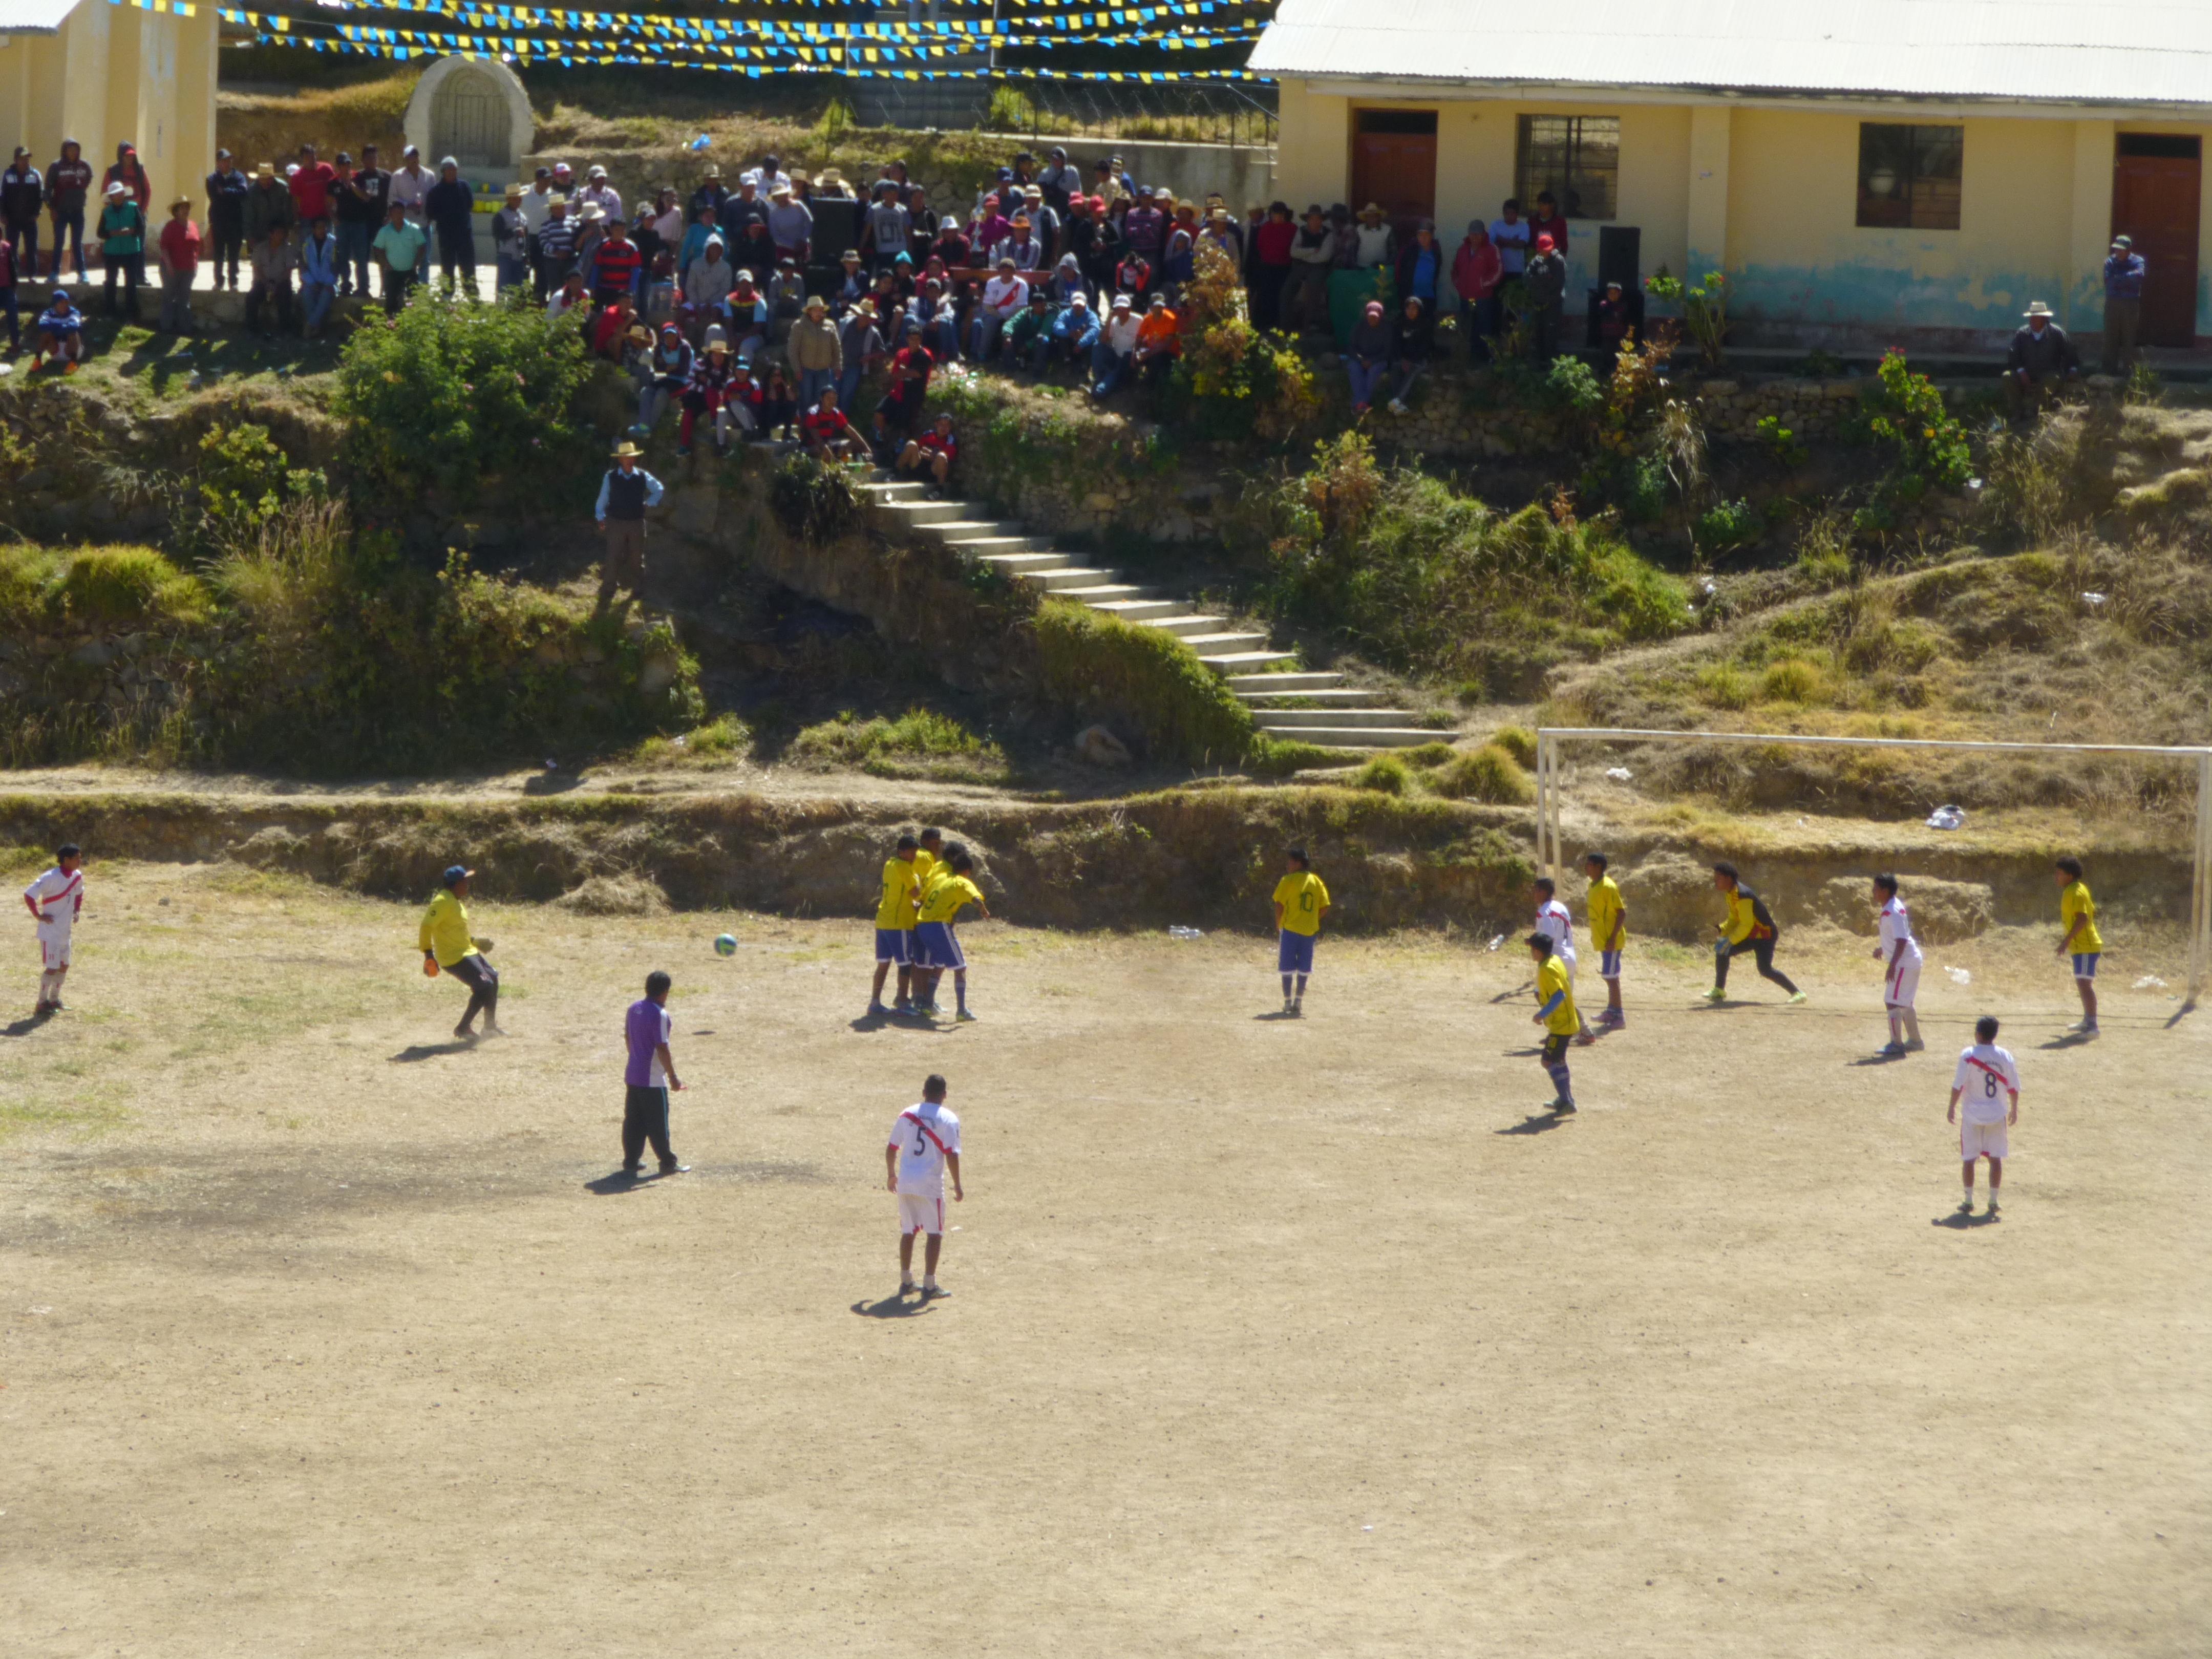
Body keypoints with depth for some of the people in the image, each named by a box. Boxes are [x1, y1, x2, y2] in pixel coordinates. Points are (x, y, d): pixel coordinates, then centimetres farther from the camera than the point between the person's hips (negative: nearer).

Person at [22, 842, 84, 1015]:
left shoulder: (77, 876, 1)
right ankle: (42, 1004, 1)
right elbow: (28, 895, -23)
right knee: (51, 968, -7)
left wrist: (77, 911, 10)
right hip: (50, 931, -8)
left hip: (65, 930, 8)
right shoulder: (51, 878, -23)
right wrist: (38, 916, -19)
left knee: (64, 967, 14)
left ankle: (54, 1000, 27)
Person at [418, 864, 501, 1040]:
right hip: (454, 958, -11)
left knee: (493, 979, 19)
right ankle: (464, 1028, -6)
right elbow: (427, 926, -25)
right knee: (485, 986, -15)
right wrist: (428, 954, -31)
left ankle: (490, 1027, 30)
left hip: (467, 952, 11)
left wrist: (477, 943, 26)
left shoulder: (457, 902, 13)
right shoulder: (443, 901, -19)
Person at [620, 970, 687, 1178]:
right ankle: (668, 1163, 10)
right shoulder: (659, 1015, -19)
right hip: (653, 1079, -8)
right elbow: (662, 1048, -20)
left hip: (632, 1075, 8)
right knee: (657, 1124, 2)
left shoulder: (634, 1009, 7)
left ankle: (631, 1161, 13)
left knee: (633, 1121, 11)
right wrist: (673, 1077, -14)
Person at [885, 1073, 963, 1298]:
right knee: (935, 1234, 4)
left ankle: (906, 1282, 21)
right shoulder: (948, 1119, -6)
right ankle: (929, 1286, 1)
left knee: (908, 1233, 16)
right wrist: (958, 1186, -5)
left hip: (905, 1183, 5)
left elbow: (891, 1148, 12)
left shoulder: (908, 1114, 8)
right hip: (930, 1185, -5)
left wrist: (891, 1174, 27)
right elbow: (952, 1155, -13)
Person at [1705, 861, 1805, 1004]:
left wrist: (1730, 941, -24)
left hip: (1765, 934, -9)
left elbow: (1746, 925, -27)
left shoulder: (1742, 895, -25)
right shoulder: (1730, 894, 5)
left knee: (1765, 970, -20)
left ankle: (1797, 993, -12)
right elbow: (1734, 920, 14)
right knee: (1722, 952, 5)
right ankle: (1719, 991, 14)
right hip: (1752, 935, 9)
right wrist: (1721, 932, -1)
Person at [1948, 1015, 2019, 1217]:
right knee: (1996, 1158, 9)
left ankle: (1968, 1202, 8)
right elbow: (2014, 1087, 3)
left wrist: (1952, 1108, 1)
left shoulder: (1968, 1055, -12)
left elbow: (1958, 1085, -11)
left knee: (1968, 1159, 7)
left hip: (1973, 1114, -2)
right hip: (1998, 1114, 2)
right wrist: (2014, 1109, 18)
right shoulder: (2005, 1057, -2)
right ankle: (1993, 1202, 9)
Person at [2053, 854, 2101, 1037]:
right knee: (2084, 984, 21)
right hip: (2082, 945, 11)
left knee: (2084, 983, -15)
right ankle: (2087, 1021, 33)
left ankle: (2092, 1026, -21)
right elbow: (2092, 913, 23)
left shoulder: (2075, 893, -16)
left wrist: (2067, 940, -26)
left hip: (2085, 946, -11)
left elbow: (2083, 918, -26)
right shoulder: (2079, 889, 15)